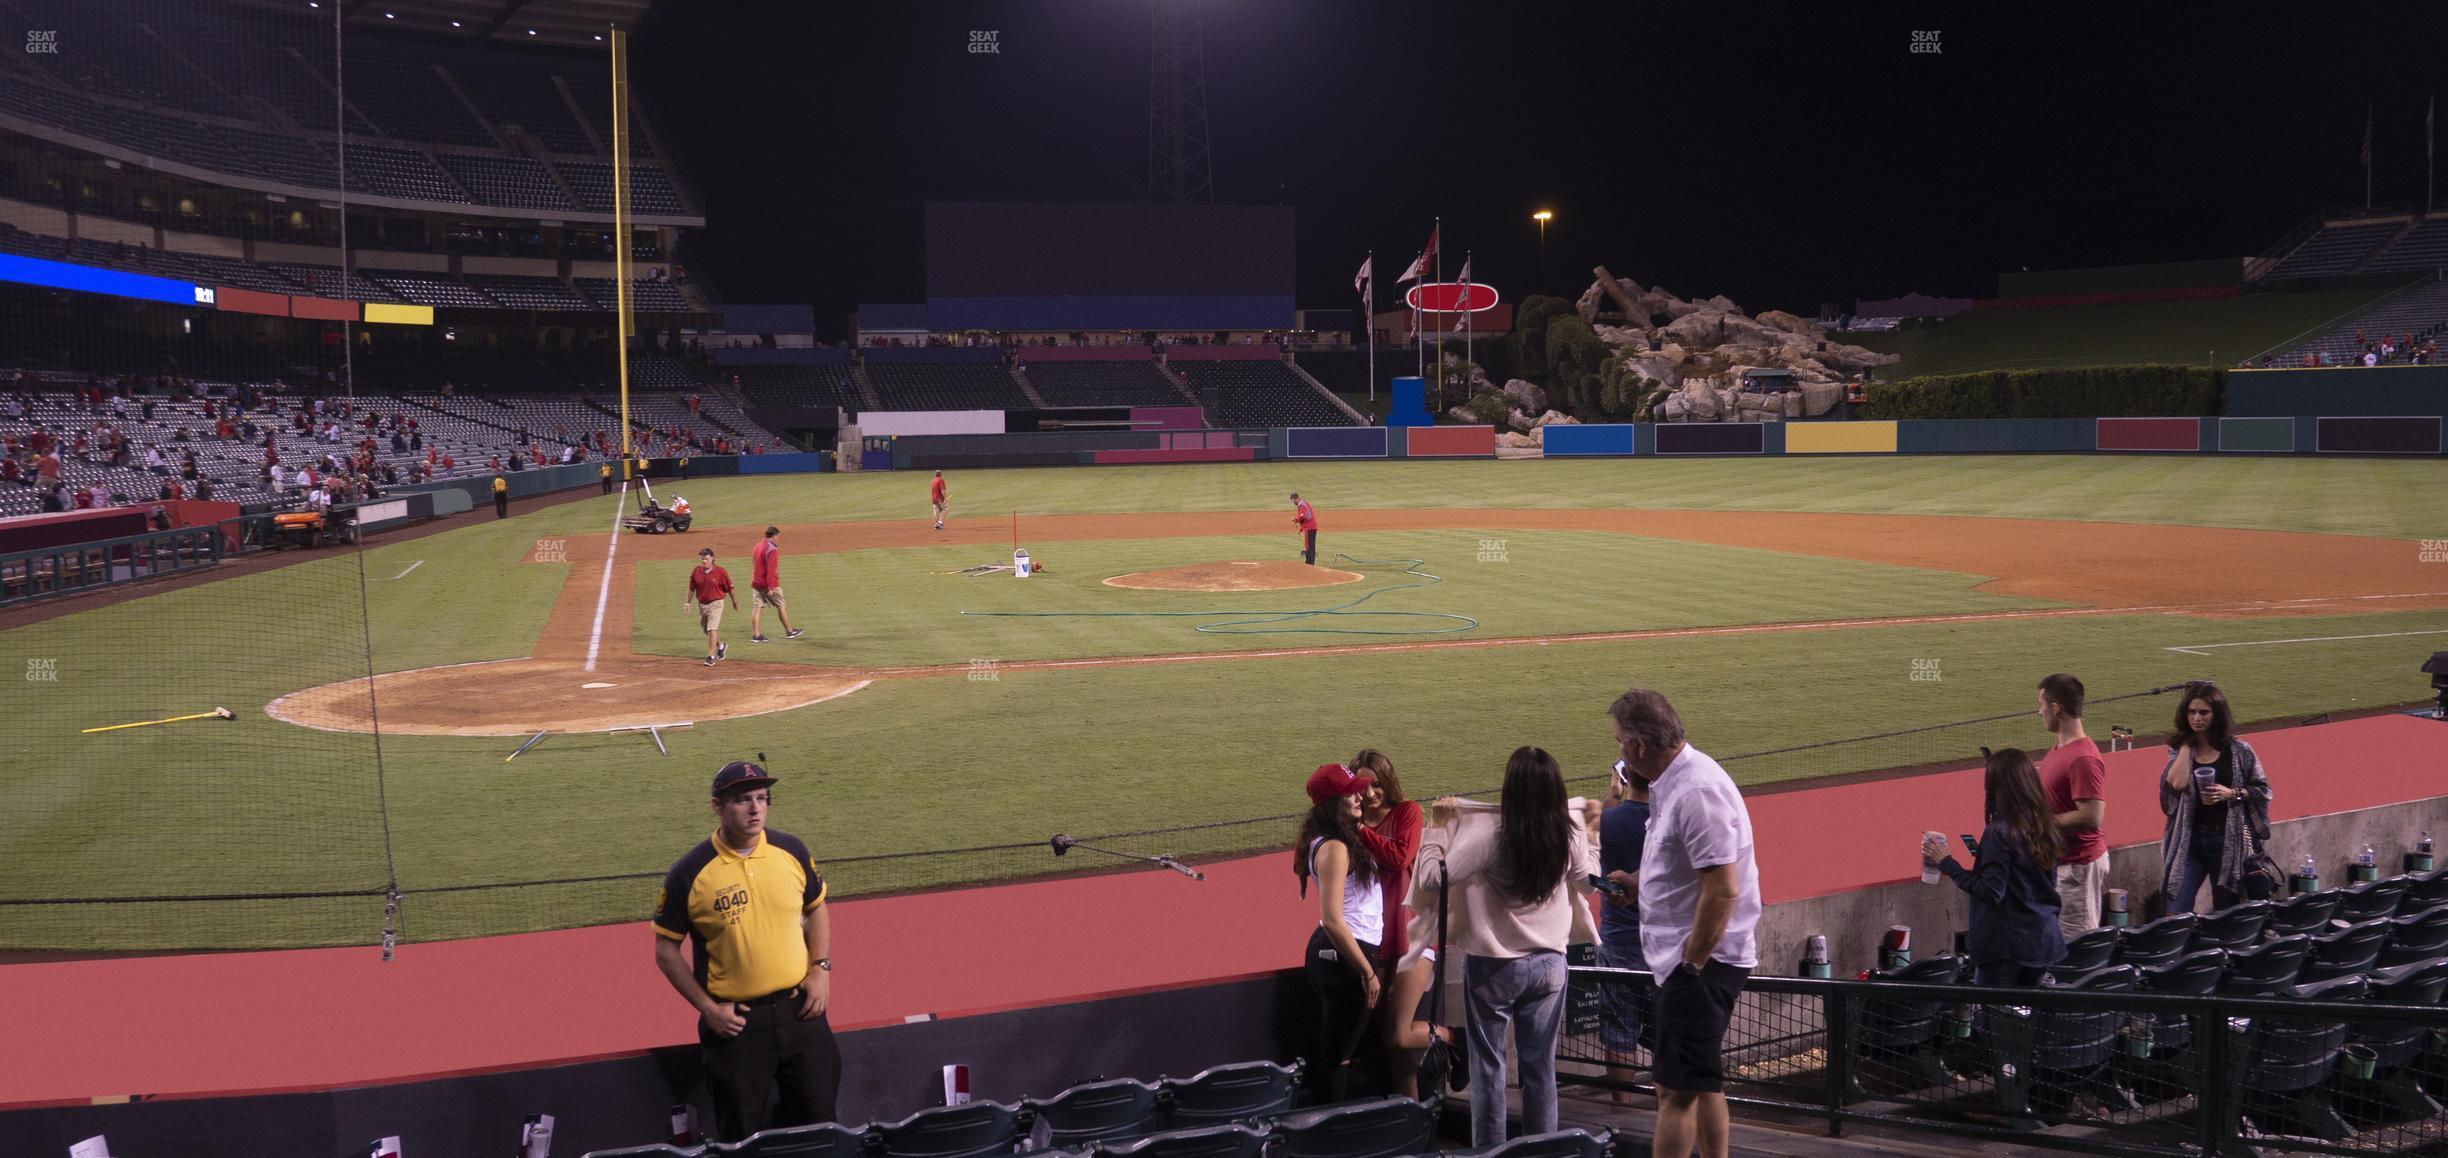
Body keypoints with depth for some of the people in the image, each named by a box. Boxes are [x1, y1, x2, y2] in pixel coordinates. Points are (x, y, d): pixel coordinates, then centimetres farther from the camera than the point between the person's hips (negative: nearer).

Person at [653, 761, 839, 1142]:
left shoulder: (791, 850, -2)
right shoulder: (690, 873, -12)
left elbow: (816, 908, 14)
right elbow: (666, 949, -3)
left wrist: (820, 968, 0)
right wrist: (707, 1007, -9)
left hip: (800, 1009, 3)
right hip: (735, 1020, -3)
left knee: (818, 1117, 10)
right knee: (744, 1136, 7)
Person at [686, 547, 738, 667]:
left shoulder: (720, 572, -11)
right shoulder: (696, 572, 0)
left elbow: (729, 588, -1)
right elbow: (692, 588, 11)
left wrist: (734, 601, 7)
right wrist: (688, 602, 10)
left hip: (715, 604, -5)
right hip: (701, 604, 5)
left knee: (712, 630, -14)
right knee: (706, 630, 17)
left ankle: (711, 656, -11)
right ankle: (720, 646, 43)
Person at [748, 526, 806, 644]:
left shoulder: (758, 546, 10)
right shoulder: (772, 549, -16)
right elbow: (771, 570, -22)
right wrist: (771, 587, -23)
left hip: (755, 583, 7)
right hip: (767, 584, -7)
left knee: (757, 607, 3)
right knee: (780, 606, 6)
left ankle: (756, 635, -1)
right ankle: (789, 632, 15)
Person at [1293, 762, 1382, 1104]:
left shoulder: (1342, 841, 10)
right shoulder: (1335, 849, -21)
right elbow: (1332, 920, -24)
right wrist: (1367, 971, -20)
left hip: (1331, 953, 10)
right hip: (1343, 956, -10)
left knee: (1331, 1051, 18)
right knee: (1337, 1055, 0)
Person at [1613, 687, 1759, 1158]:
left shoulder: (1696, 792, -22)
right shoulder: (1671, 784, 11)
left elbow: (1722, 890, -26)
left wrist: (1692, 965, -21)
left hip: (1701, 960, -11)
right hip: (1687, 957, 11)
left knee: (1678, 1089, -8)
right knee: (1701, 1082, 19)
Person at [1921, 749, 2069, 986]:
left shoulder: (2000, 832, -18)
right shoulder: (2046, 828, 3)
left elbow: (1991, 892, -20)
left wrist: (1946, 864, -16)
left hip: (2006, 946, -7)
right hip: (2042, 940, 7)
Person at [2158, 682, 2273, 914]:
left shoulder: (2238, 751, 0)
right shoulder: (2179, 748, 3)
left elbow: (2262, 790, 4)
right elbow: (2177, 783, -15)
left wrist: (2231, 794, -13)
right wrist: (2186, 745, -8)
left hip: (2228, 840, 0)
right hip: (2188, 840, 1)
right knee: (2175, 915, -6)